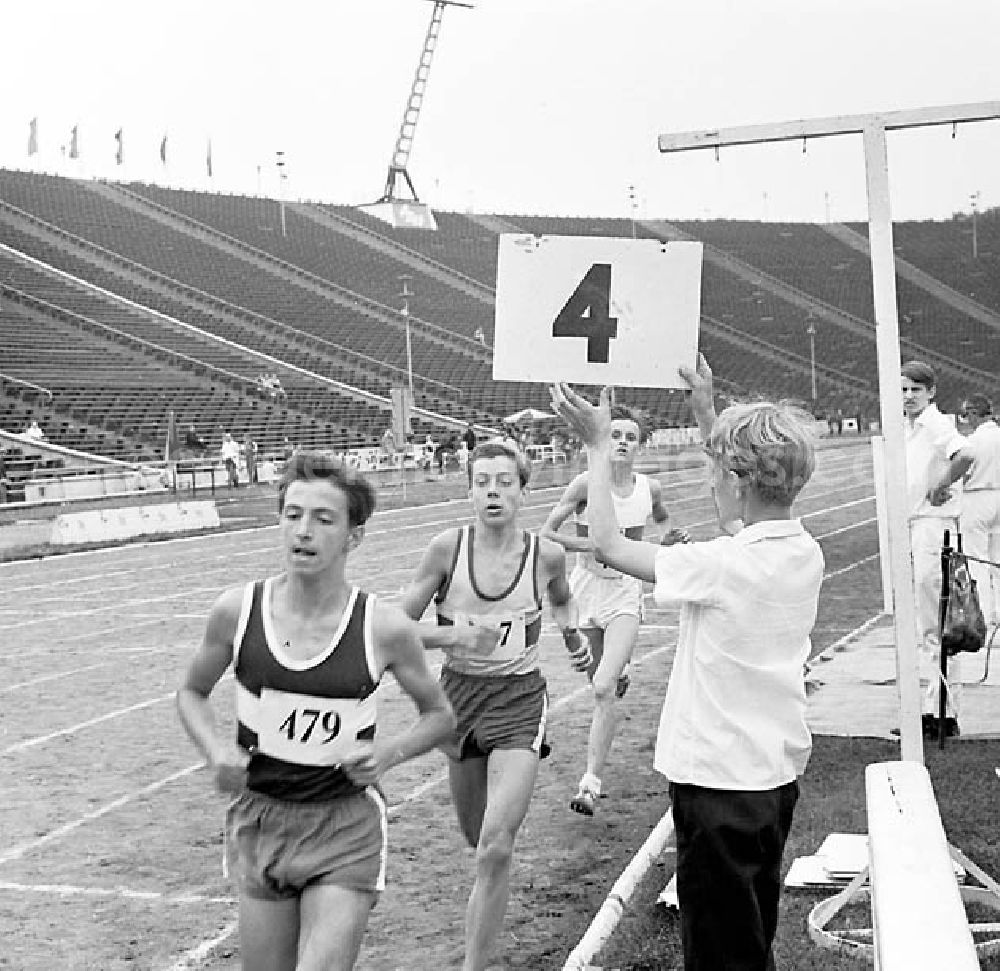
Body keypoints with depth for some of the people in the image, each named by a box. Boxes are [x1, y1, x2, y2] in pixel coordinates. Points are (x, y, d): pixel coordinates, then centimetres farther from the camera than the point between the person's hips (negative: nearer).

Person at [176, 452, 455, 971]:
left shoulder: (385, 628, -12)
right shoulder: (238, 610, -8)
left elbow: (440, 715, 4)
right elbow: (192, 693, 10)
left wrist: (390, 751, -14)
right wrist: (215, 751, -8)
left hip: (347, 828, -2)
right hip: (259, 819, 2)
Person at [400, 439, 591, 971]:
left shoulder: (546, 554, -8)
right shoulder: (448, 548, -12)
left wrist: (572, 633, 0)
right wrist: (452, 635, -22)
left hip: (519, 698, -2)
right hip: (459, 693, 2)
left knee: (495, 849, -15)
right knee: (477, 836, 18)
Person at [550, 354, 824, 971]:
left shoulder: (721, 565, -24)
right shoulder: (806, 551, -2)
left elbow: (609, 544, -14)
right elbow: (744, 517, 19)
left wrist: (599, 445, -4)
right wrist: (710, 415, 22)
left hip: (720, 777, -7)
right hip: (780, 772, 8)